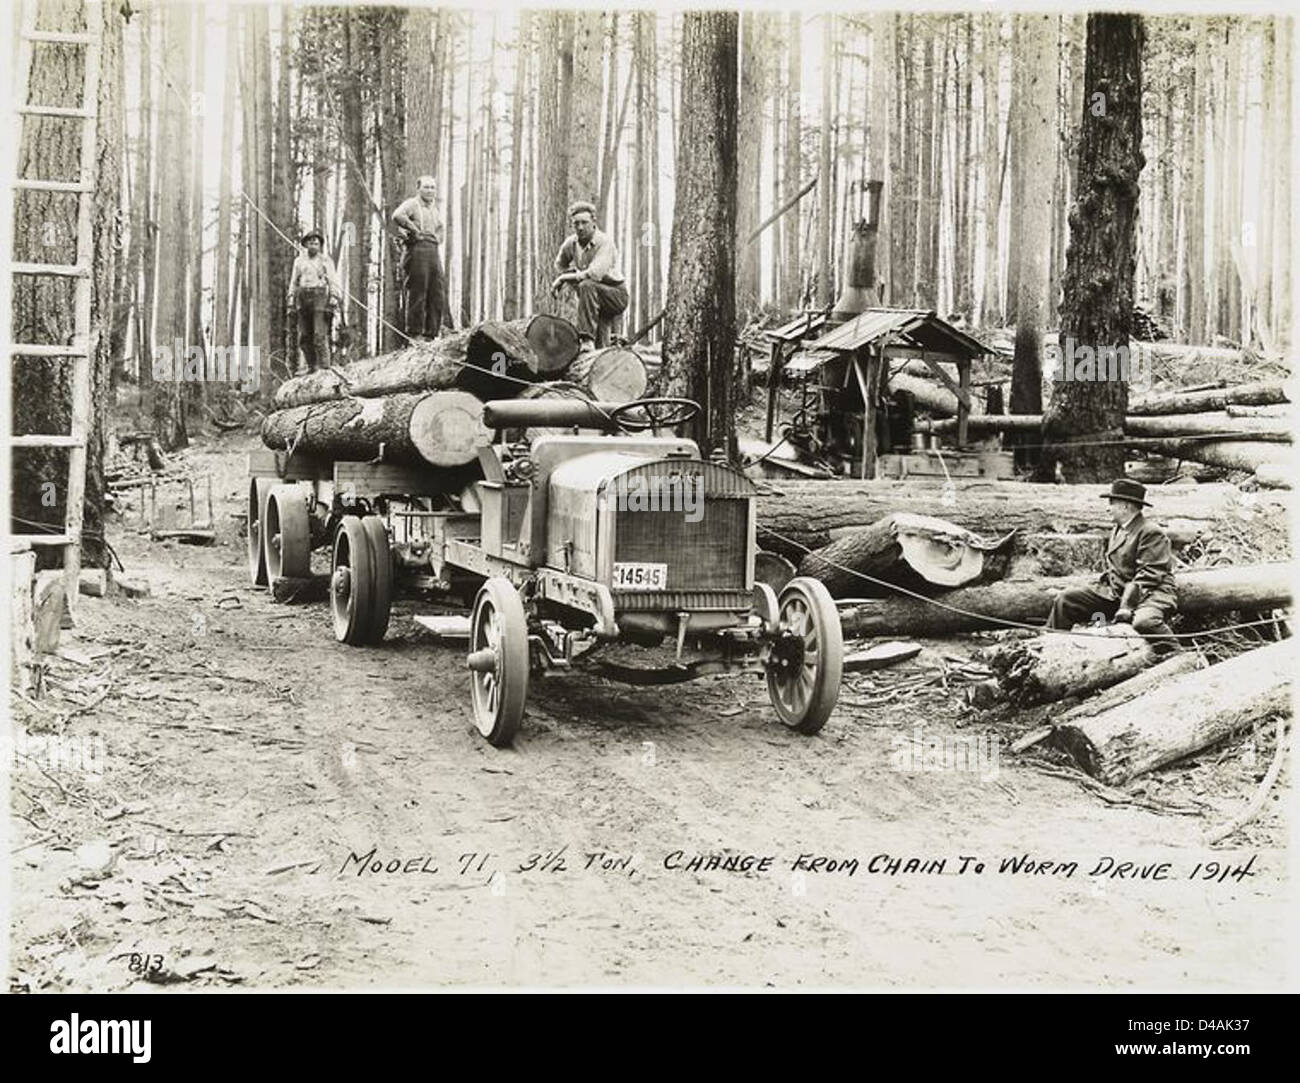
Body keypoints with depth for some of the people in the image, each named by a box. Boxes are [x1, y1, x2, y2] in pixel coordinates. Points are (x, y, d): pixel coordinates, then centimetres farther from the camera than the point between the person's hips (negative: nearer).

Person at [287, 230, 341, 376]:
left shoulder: (326, 261, 4)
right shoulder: (299, 261, 16)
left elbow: (333, 282, -1)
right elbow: (293, 283, 18)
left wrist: (333, 302, -11)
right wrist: (291, 303, 11)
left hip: (320, 298, -5)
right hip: (303, 298, 5)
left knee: (320, 335, -11)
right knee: (304, 335, 2)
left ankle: (324, 366, -9)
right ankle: (306, 365, 6)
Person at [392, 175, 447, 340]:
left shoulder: (436, 207, 24)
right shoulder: (412, 204, -1)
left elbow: (441, 227, 38)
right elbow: (397, 216, -20)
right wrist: (415, 230, -15)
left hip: (434, 251, 8)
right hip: (418, 248, -8)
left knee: (436, 295, 5)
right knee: (417, 294, -8)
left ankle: (432, 332, 11)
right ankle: (414, 333, -6)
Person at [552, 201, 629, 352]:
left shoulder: (604, 242, -19)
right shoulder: (571, 243, 1)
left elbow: (595, 273, -34)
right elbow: (560, 264, 22)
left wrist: (563, 278, -25)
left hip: (617, 295, -6)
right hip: (595, 296, 6)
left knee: (587, 285, -34)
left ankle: (587, 338, -37)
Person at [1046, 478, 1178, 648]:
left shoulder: (1151, 533, -12)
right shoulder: (1116, 530, 18)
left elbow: (1148, 576, -19)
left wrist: (1128, 606, -24)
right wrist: (1101, 588, 8)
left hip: (1151, 592, -9)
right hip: (1116, 592, 9)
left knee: (1143, 622, -41)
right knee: (1065, 599, 0)